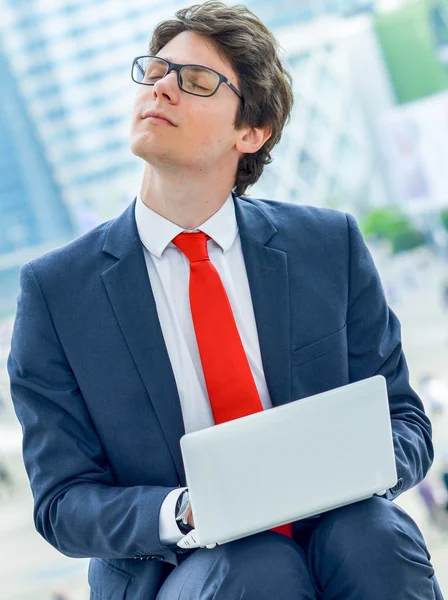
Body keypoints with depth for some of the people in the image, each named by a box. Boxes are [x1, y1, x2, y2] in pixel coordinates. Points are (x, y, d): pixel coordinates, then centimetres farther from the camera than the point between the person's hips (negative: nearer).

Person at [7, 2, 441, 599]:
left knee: (373, 533, -30)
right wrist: (185, 513, -23)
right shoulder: (55, 289, -1)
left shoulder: (330, 246, 4)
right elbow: (63, 501, -2)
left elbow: (405, 423, 8)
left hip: (333, 531, 2)